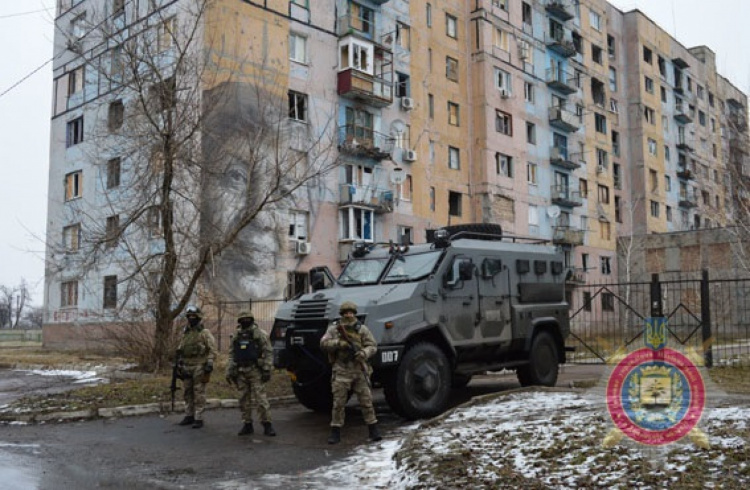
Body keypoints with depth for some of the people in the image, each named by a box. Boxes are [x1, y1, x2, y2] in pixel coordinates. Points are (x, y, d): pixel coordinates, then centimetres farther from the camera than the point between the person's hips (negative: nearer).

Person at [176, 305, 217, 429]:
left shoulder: (205, 333, -4)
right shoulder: (186, 334, 15)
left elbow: (212, 350, -9)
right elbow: (181, 351, 21)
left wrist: (209, 363, -18)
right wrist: (180, 364, 15)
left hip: (199, 368, -6)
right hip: (187, 368, 6)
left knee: (199, 394, -5)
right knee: (188, 393, 10)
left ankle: (198, 419, -1)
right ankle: (189, 416, 19)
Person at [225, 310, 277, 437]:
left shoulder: (260, 334, -1)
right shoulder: (237, 337, 14)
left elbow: (268, 352, -5)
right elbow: (232, 355, 17)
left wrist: (266, 369, -12)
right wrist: (229, 372, 11)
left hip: (255, 370, -5)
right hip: (241, 372, 5)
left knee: (261, 398, -9)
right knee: (244, 399, 8)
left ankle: (267, 424, -5)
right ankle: (247, 425, 16)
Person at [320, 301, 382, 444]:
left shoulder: (362, 329, 2)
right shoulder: (334, 328, 3)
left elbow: (372, 346, 0)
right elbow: (323, 343, -5)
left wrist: (364, 353, -21)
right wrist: (338, 343, -21)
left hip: (360, 370, 0)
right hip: (341, 371, 0)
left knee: (366, 400, 2)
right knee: (338, 403, 1)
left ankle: (374, 430, 11)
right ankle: (335, 433, 10)